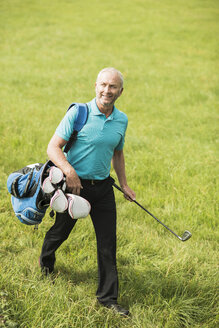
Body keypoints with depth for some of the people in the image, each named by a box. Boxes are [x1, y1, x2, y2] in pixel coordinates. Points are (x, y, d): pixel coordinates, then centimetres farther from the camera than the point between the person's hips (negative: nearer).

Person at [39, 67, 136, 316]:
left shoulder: (122, 120, 4)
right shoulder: (78, 113, -13)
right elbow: (53, 147, -14)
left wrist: (124, 184, 18)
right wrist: (69, 170, -29)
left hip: (103, 187, 3)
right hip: (74, 183, -3)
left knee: (108, 242, 0)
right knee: (60, 231, 16)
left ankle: (108, 296, 11)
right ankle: (46, 260, 49)